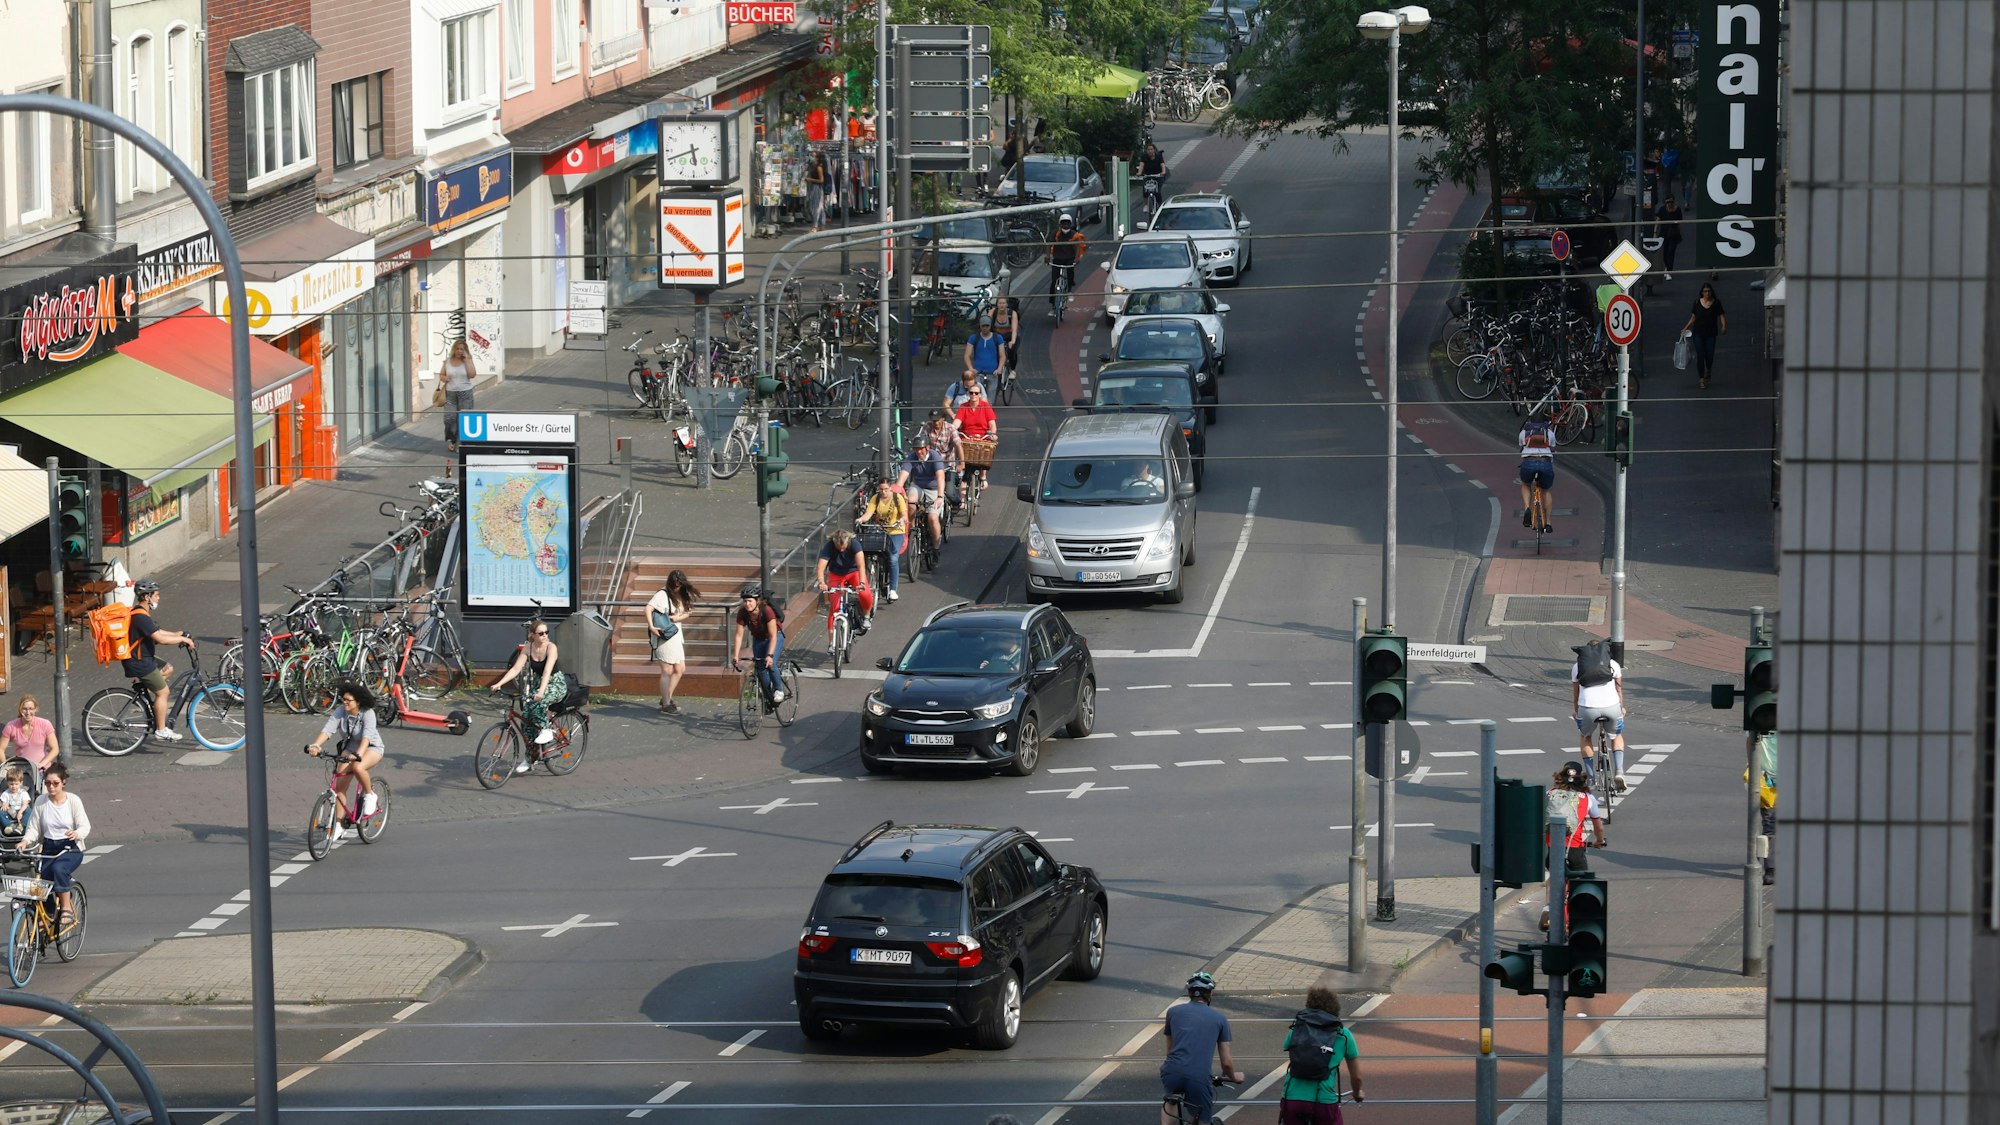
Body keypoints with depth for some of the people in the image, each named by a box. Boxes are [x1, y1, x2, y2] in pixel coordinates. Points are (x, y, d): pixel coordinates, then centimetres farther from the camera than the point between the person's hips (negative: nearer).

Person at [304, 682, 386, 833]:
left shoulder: (367, 713, -24)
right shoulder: (340, 711, -13)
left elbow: (367, 735, -37)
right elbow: (328, 729, -24)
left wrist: (359, 754, -53)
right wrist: (315, 745, -41)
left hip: (371, 748, -5)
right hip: (349, 748, 5)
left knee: (358, 767, -37)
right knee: (340, 784, -8)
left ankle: (369, 795, -7)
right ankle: (338, 825, 1)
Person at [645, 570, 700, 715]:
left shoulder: (682, 596, 10)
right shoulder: (663, 595, -14)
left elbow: (687, 613, 10)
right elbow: (649, 608, -25)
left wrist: (677, 618, -12)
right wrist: (651, 627, -36)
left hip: (676, 635, 8)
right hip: (665, 636, -8)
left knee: (680, 670, 13)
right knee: (667, 671, -4)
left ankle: (666, 698, 24)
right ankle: (666, 705, 2)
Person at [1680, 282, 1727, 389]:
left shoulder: (1716, 304, -2)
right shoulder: (1697, 303, 2)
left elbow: (1722, 316, -6)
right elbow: (1693, 318, 10)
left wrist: (1724, 326, -24)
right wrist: (1686, 328, 5)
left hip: (1711, 334, -1)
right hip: (1698, 333, 1)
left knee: (1709, 355, 2)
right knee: (1700, 356, -5)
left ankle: (1708, 371, 36)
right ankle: (1702, 380, 0)